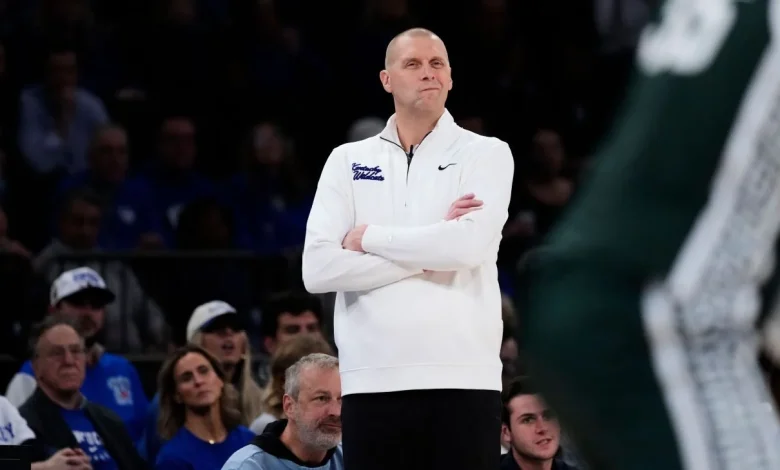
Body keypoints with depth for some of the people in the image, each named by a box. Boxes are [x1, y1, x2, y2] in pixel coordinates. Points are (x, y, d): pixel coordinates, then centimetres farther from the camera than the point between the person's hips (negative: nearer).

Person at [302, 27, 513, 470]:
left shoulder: (487, 154, 6)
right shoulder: (347, 161, 11)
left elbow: (470, 244, -12)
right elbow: (319, 269, -1)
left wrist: (369, 238, -2)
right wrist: (426, 260, -6)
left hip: (463, 378, -2)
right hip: (373, 381, 2)